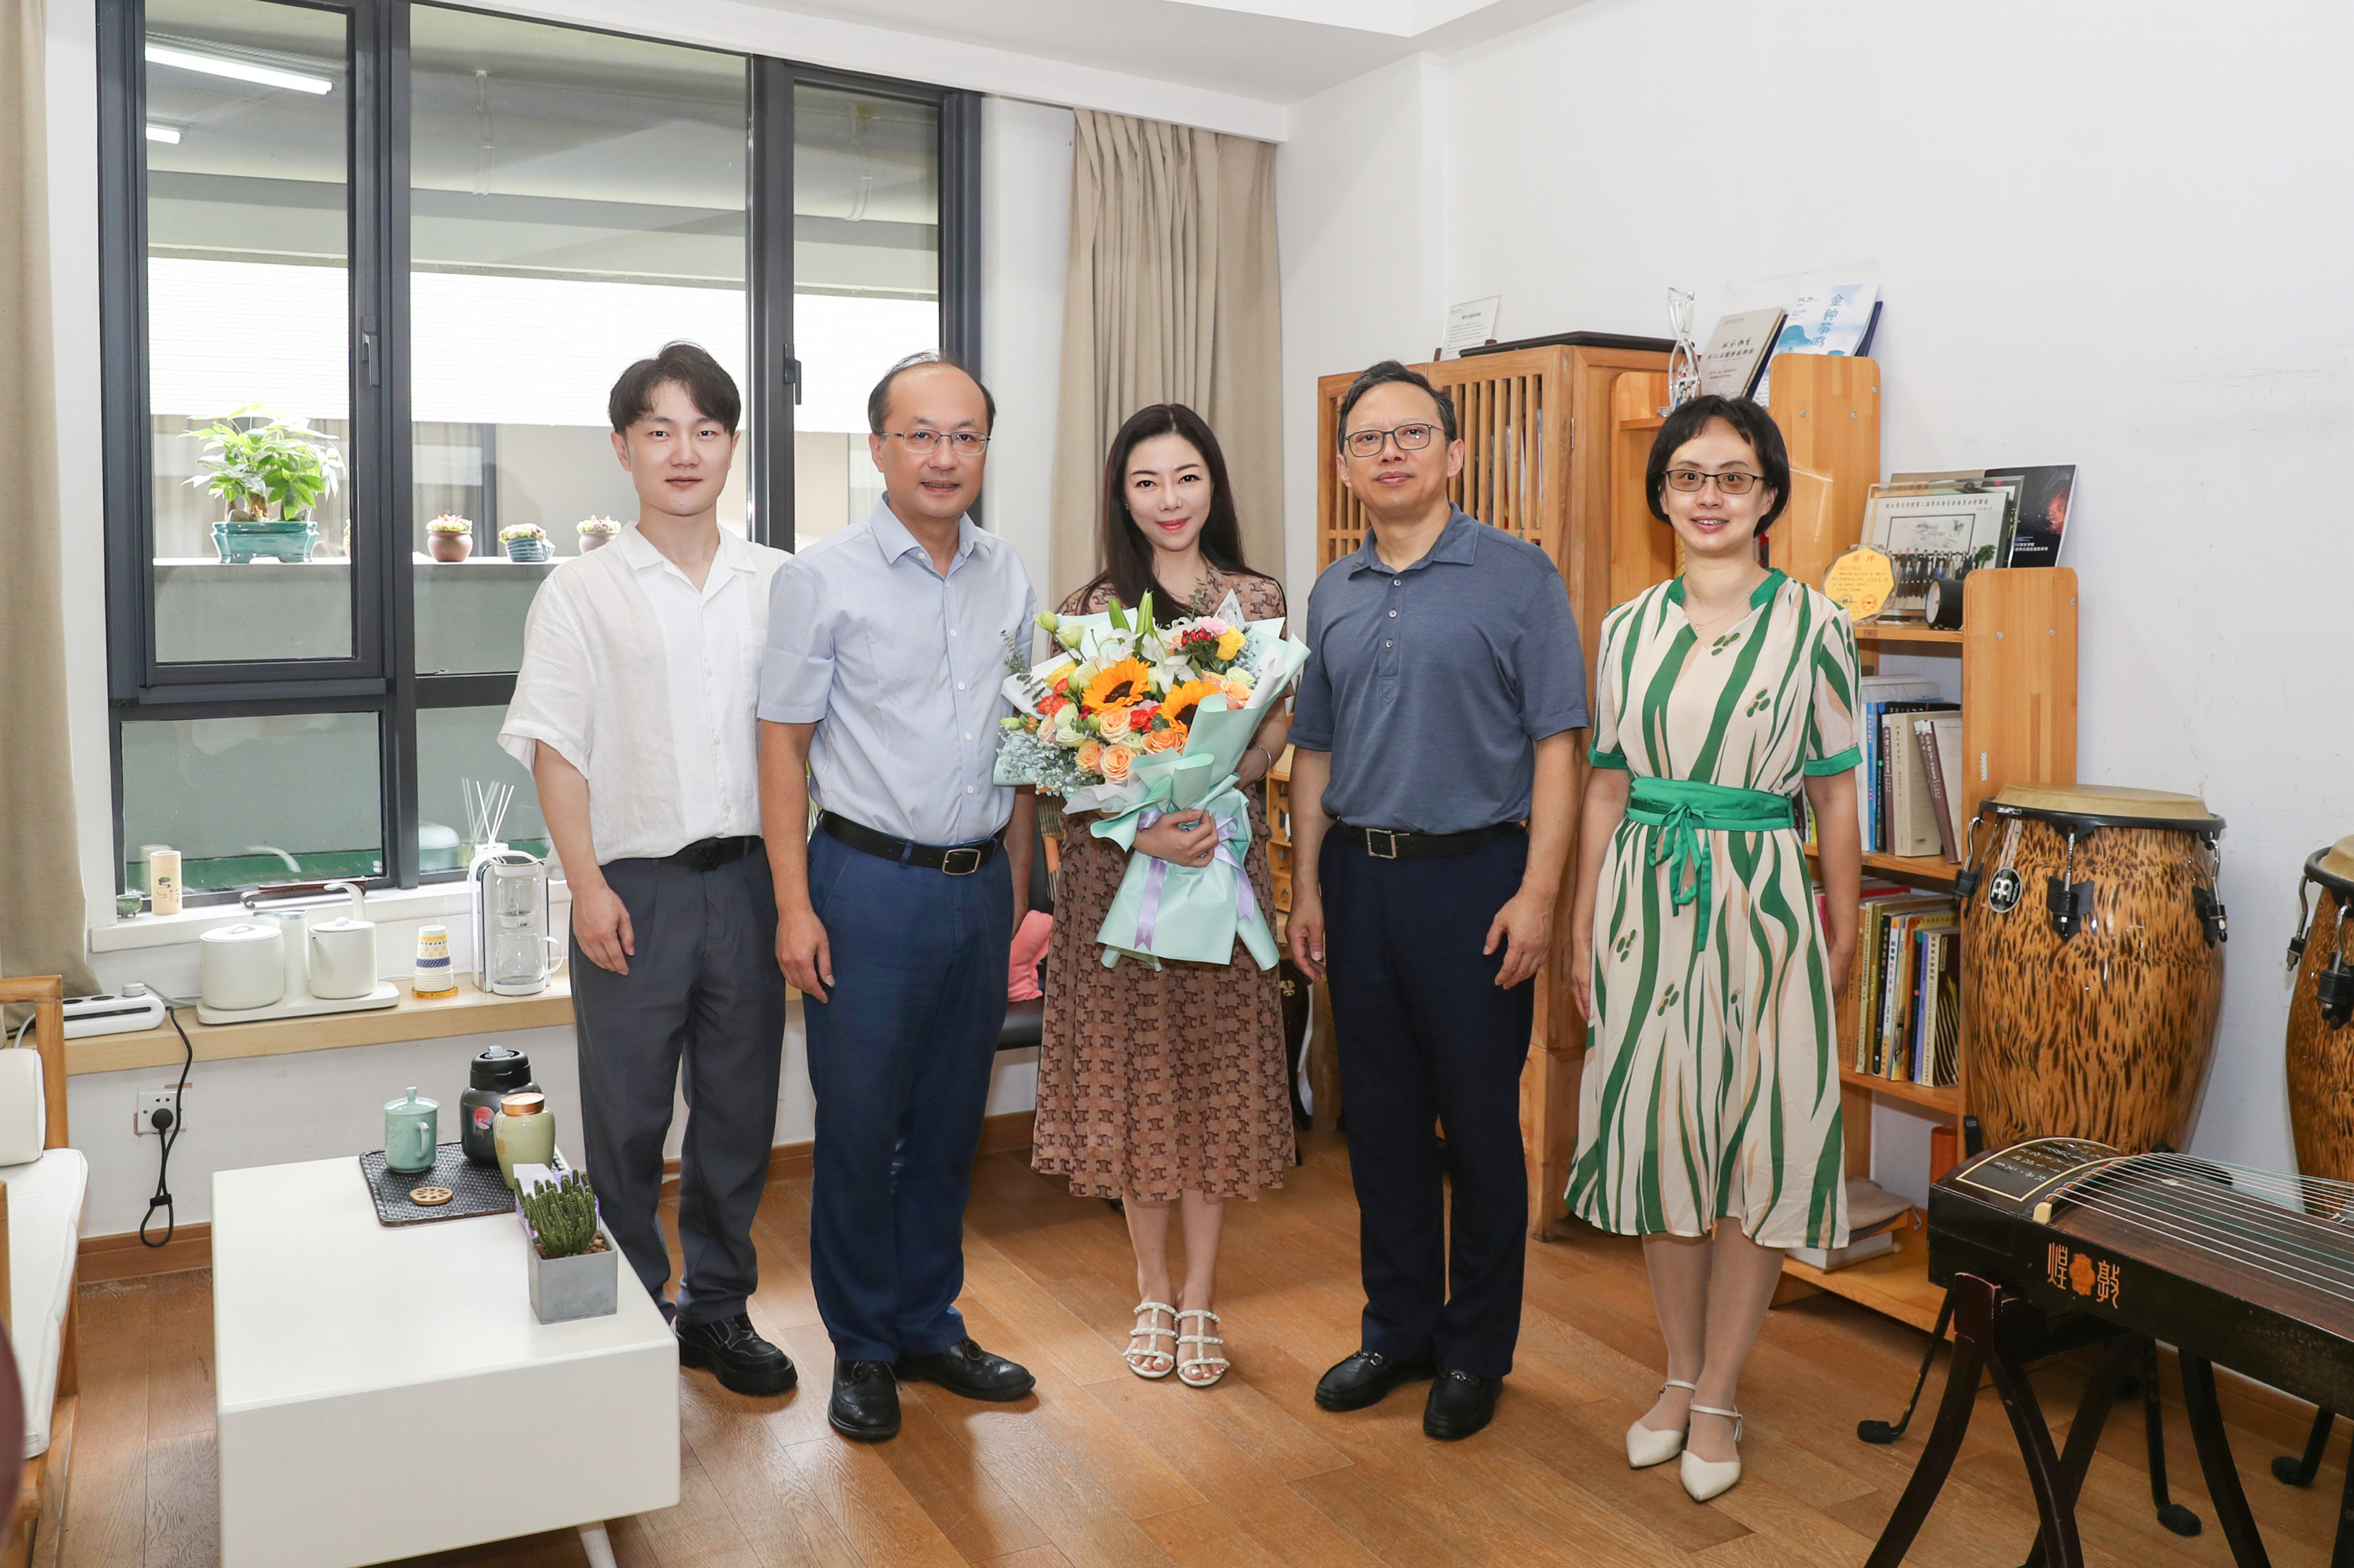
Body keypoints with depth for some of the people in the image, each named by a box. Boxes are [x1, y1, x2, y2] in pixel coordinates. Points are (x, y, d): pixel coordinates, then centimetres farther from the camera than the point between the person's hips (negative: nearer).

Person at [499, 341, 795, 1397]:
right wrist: (587, 887, -11)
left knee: (740, 1105, 10)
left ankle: (719, 1309, 27)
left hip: (749, 880, 3)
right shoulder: (583, 592, 1)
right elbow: (556, 747, -3)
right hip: (635, 887, -2)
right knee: (626, 1116, 6)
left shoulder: (779, 584, 8)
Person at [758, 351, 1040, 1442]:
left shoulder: (1008, 579, 8)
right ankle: (863, 1349, 21)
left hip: (980, 884, 4)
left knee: (950, 1124, 14)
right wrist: (795, 905, -11)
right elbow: (784, 744, -6)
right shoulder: (824, 577, -6)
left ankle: (930, 1325, 30)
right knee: (859, 1127, 4)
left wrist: (1017, 891, 12)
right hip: (872, 884, -4)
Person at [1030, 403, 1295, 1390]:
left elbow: (1275, 727, 5)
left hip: (1224, 855, 1)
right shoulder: (1088, 610, 0)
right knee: (1131, 1072, 7)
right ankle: (1152, 1293, 24)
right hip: (1116, 863, -1)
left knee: (1214, 1070, 7)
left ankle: (1200, 1298, 21)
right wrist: (1142, 828, -19)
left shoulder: (1258, 600, 5)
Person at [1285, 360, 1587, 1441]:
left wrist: (1536, 893, -15)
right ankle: (1398, 1329, 28)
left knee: (1480, 1126, 4)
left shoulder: (1516, 578, -5)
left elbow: (1555, 745, -8)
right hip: (1359, 877, 5)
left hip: (1472, 877, -5)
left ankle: (1476, 1350, 21)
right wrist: (1308, 886, 9)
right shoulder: (1332, 596, 11)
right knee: (1381, 1119, 13)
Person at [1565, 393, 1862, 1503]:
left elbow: (1836, 790, 1)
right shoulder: (1627, 629, 7)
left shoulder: (1812, 624, -1)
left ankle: (1717, 1397, 17)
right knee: (1658, 1134, 8)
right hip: (1647, 899, 3)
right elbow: (1606, 787, 10)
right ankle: (1680, 1374, 25)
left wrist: (1843, 935, -1)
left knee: (1757, 1143, 2)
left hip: (1761, 900, -2)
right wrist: (1584, 929, 8)